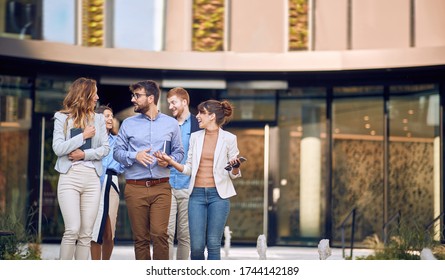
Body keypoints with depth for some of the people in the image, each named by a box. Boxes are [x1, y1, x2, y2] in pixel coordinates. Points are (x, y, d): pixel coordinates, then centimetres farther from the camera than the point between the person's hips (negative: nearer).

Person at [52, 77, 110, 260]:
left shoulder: (98, 118, 12)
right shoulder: (62, 118, 4)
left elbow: (105, 148, 6)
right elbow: (58, 148, -6)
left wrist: (85, 154, -9)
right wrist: (83, 136, -9)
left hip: (92, 179, 3)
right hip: (69, 178, -3)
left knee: (86, 233, 0)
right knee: (72, 230, -13)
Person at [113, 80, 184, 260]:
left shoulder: (171, 123, 9)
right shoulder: (128, 124, 9)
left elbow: (179, 152, 11)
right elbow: (117, 152, 7)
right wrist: (135, 156, -11)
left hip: (161, 187, -1)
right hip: (135, 188, 1)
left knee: (159, 233, -12)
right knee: (140, 237, 3)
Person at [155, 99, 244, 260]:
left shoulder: (229, 138, 0)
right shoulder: (195, 137, 10)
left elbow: (233, 175, 3)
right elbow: (189, 169, 11)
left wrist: (235, 167, -19)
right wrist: (170, 161, -4)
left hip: (218, 195, -3)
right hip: (197, 194, 3)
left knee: (213, 245, -2)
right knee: (196, 246, -2)